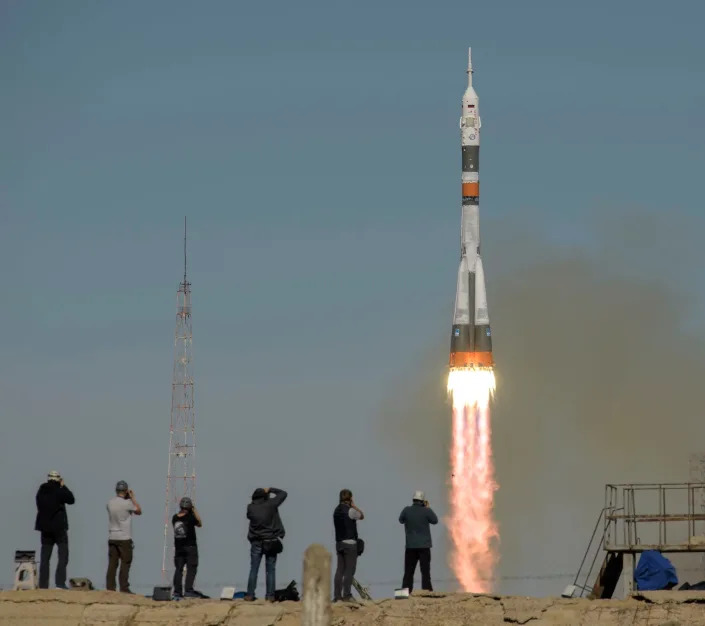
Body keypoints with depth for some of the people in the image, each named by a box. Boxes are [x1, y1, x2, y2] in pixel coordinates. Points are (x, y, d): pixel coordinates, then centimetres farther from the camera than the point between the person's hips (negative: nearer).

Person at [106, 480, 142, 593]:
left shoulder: (110, 503, 3)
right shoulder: (127, 503, -12)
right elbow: (139, 511, 4)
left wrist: (129, 498, 19)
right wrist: (132, 497, 9)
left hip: (112, 538, 5)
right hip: (124, 538, -5)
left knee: (112, 564, 6)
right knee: (125, 563, -1)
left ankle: (110, 588, 4)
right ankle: (124, 588, -4)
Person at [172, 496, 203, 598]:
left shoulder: (175, 518, 0)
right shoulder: (190, 517, -14)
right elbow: (199, 524, 2)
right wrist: (195, 511, 6)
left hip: (178, 547, 5)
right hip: (190, 547, -5)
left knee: (178, 569, 10)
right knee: (191, 569, -2)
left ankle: (177, 591, 10)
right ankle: (188, 590, -10)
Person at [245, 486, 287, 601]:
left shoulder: (251, 508, -6)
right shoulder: (270, 505, -8)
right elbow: (283, 494, 3)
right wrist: (270, 490, 12)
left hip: (256, 543, 1)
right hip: (271, 543, -1)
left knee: (253, 569, 6)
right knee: (271, 570, 4)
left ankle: (250, 594, 4)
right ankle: (270, 595, 1)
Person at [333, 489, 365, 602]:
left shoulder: (337, 510, 9)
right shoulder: (350, 511, -13)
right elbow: (362, 516, 3)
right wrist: (354, 506, 6)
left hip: (339, 542, 7)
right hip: (350, 542, -7)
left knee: (340, 570, 8)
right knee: (349, 570, -3)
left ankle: (337, 595, 7)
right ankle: (346, 595, -7)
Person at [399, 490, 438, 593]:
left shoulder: (407, 510, -6)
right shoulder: (426, 511, -10)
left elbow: (401, 520, 11)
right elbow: (435, 520, 5)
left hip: (410, 546, 2)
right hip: (424, 546, -2)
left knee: (408, 572, 7)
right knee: (425, 571, 3)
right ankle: (427, 591, -3)